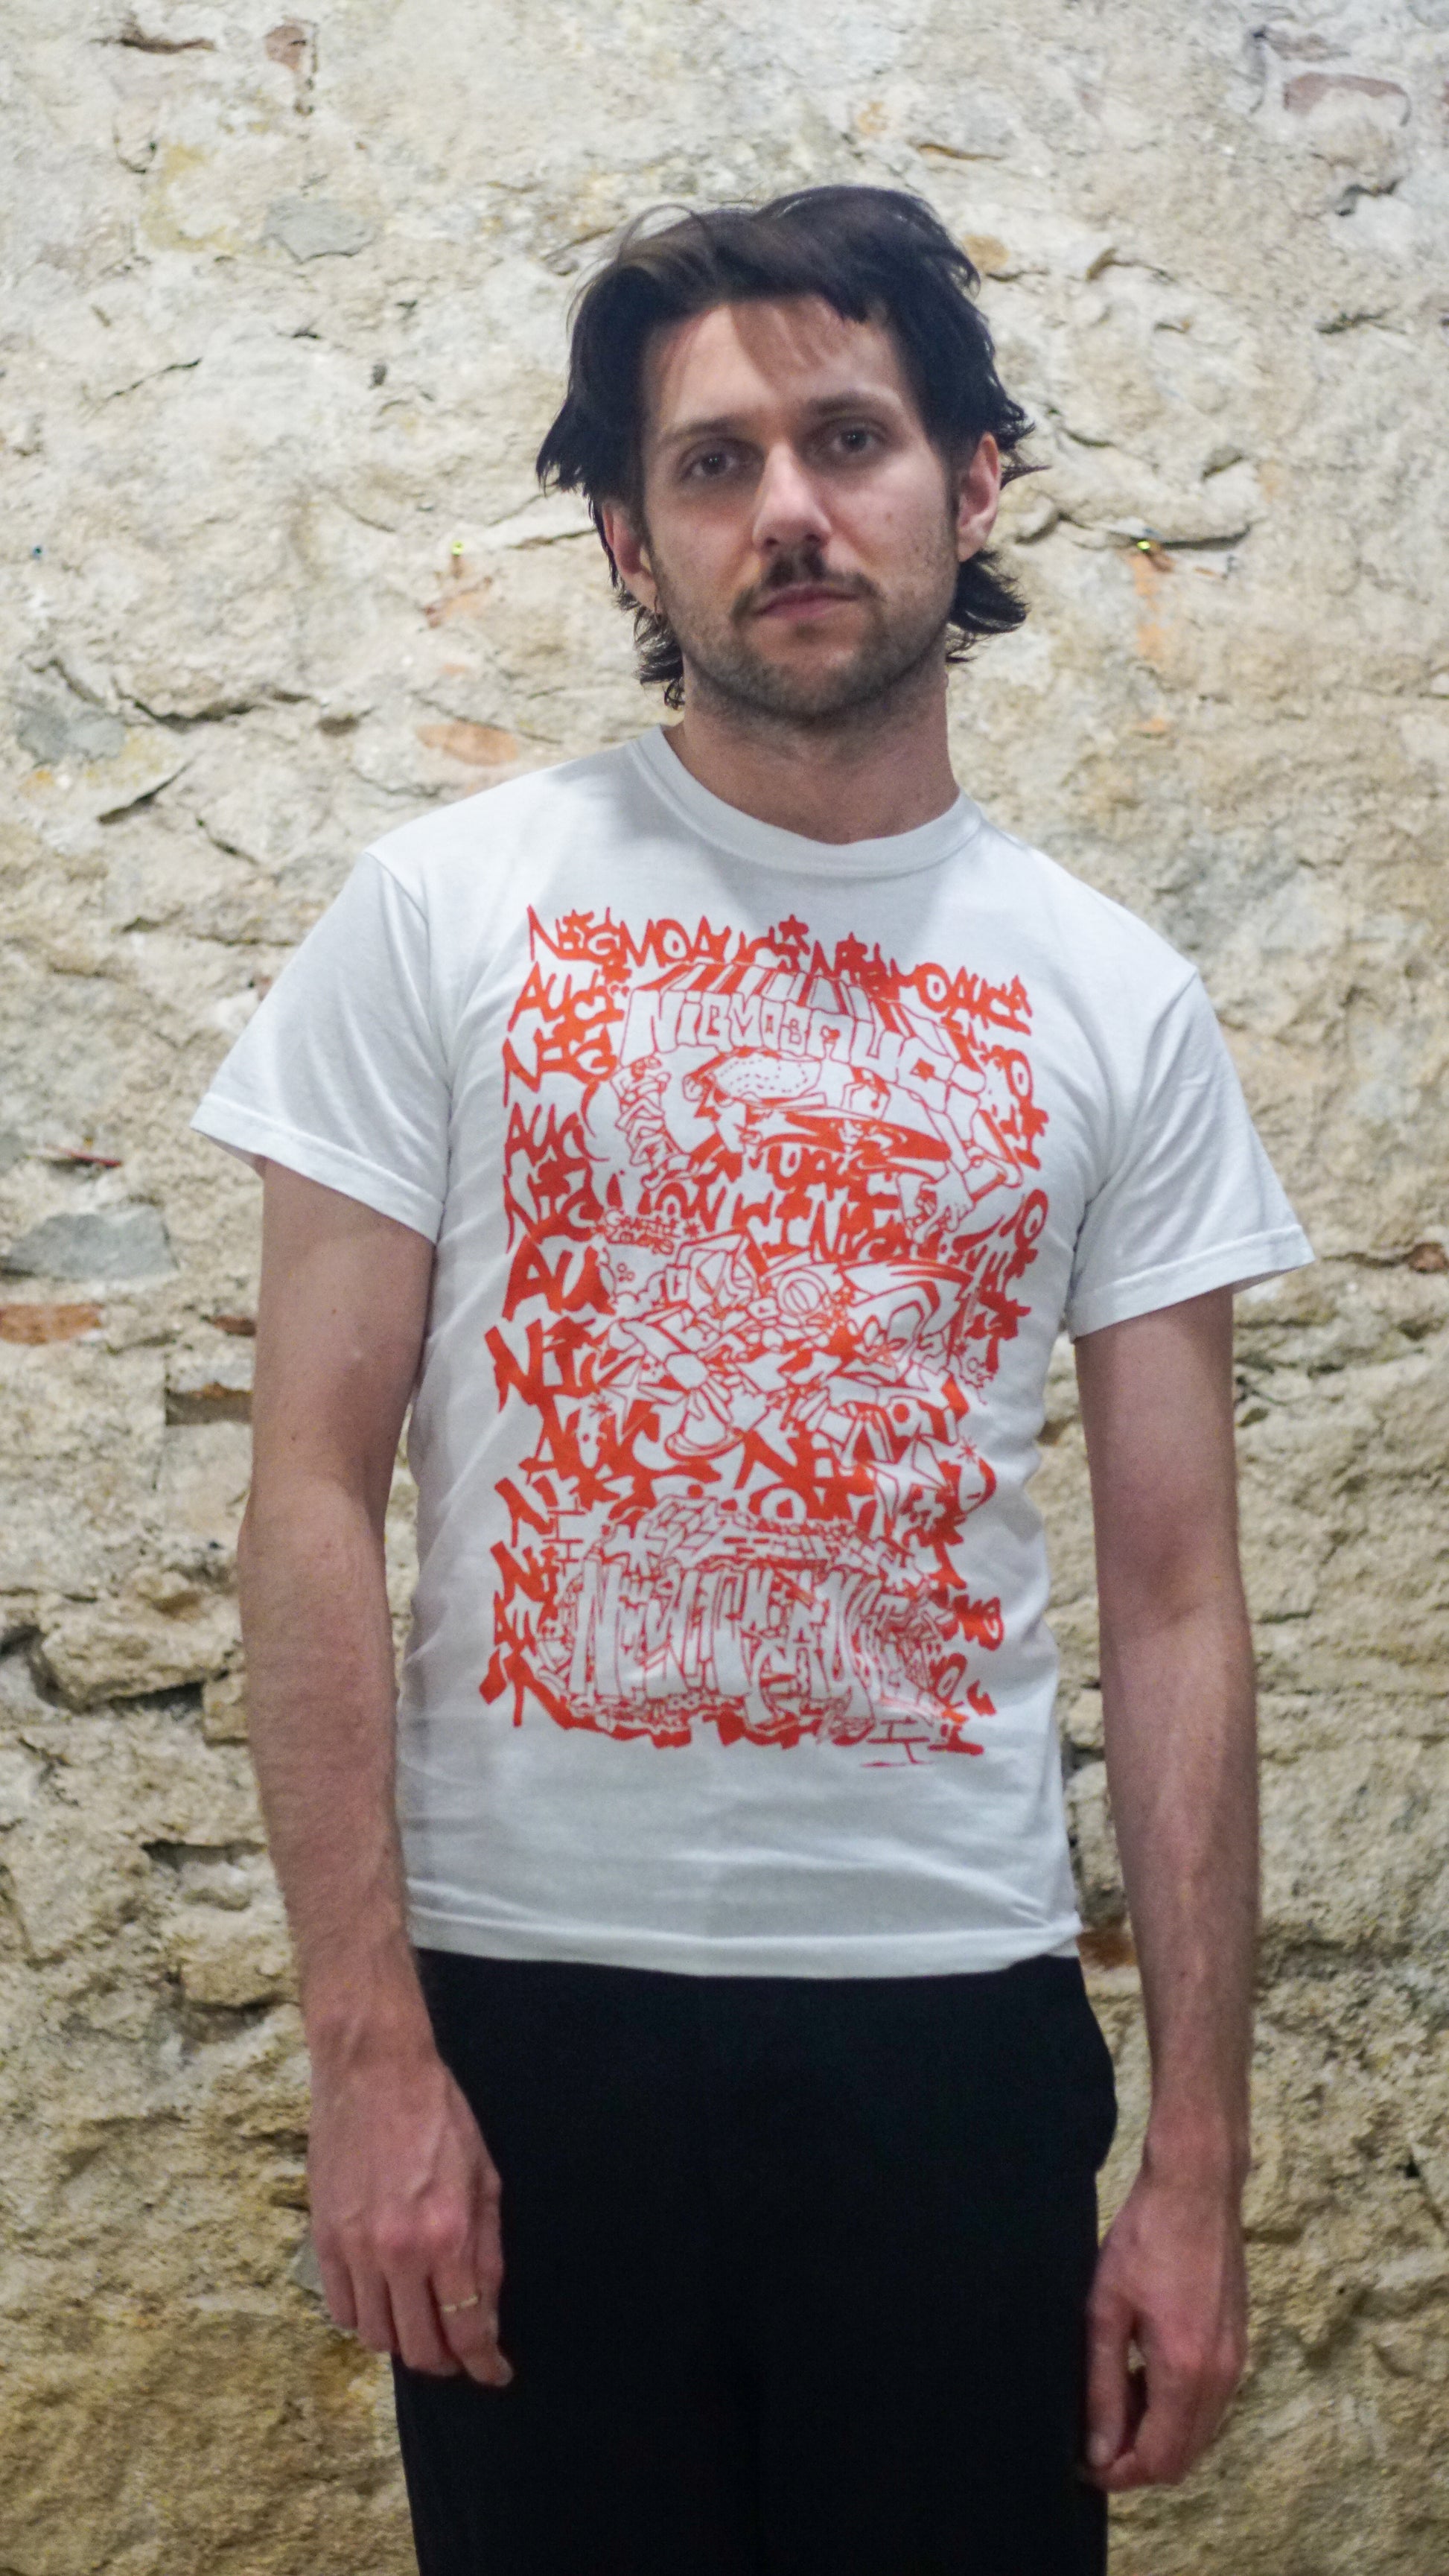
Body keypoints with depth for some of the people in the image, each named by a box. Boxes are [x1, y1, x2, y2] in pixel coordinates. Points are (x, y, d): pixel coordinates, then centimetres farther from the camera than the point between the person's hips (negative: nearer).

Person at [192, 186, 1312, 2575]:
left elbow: (1174, 1603, 3)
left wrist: (1200, 2165, 1)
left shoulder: (1119, 1004, 3)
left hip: (958, 2014, 2)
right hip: (526, 1996, -1)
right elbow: (318, 1493, -4)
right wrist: (367, 2043, -10)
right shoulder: (448, 911, -2)